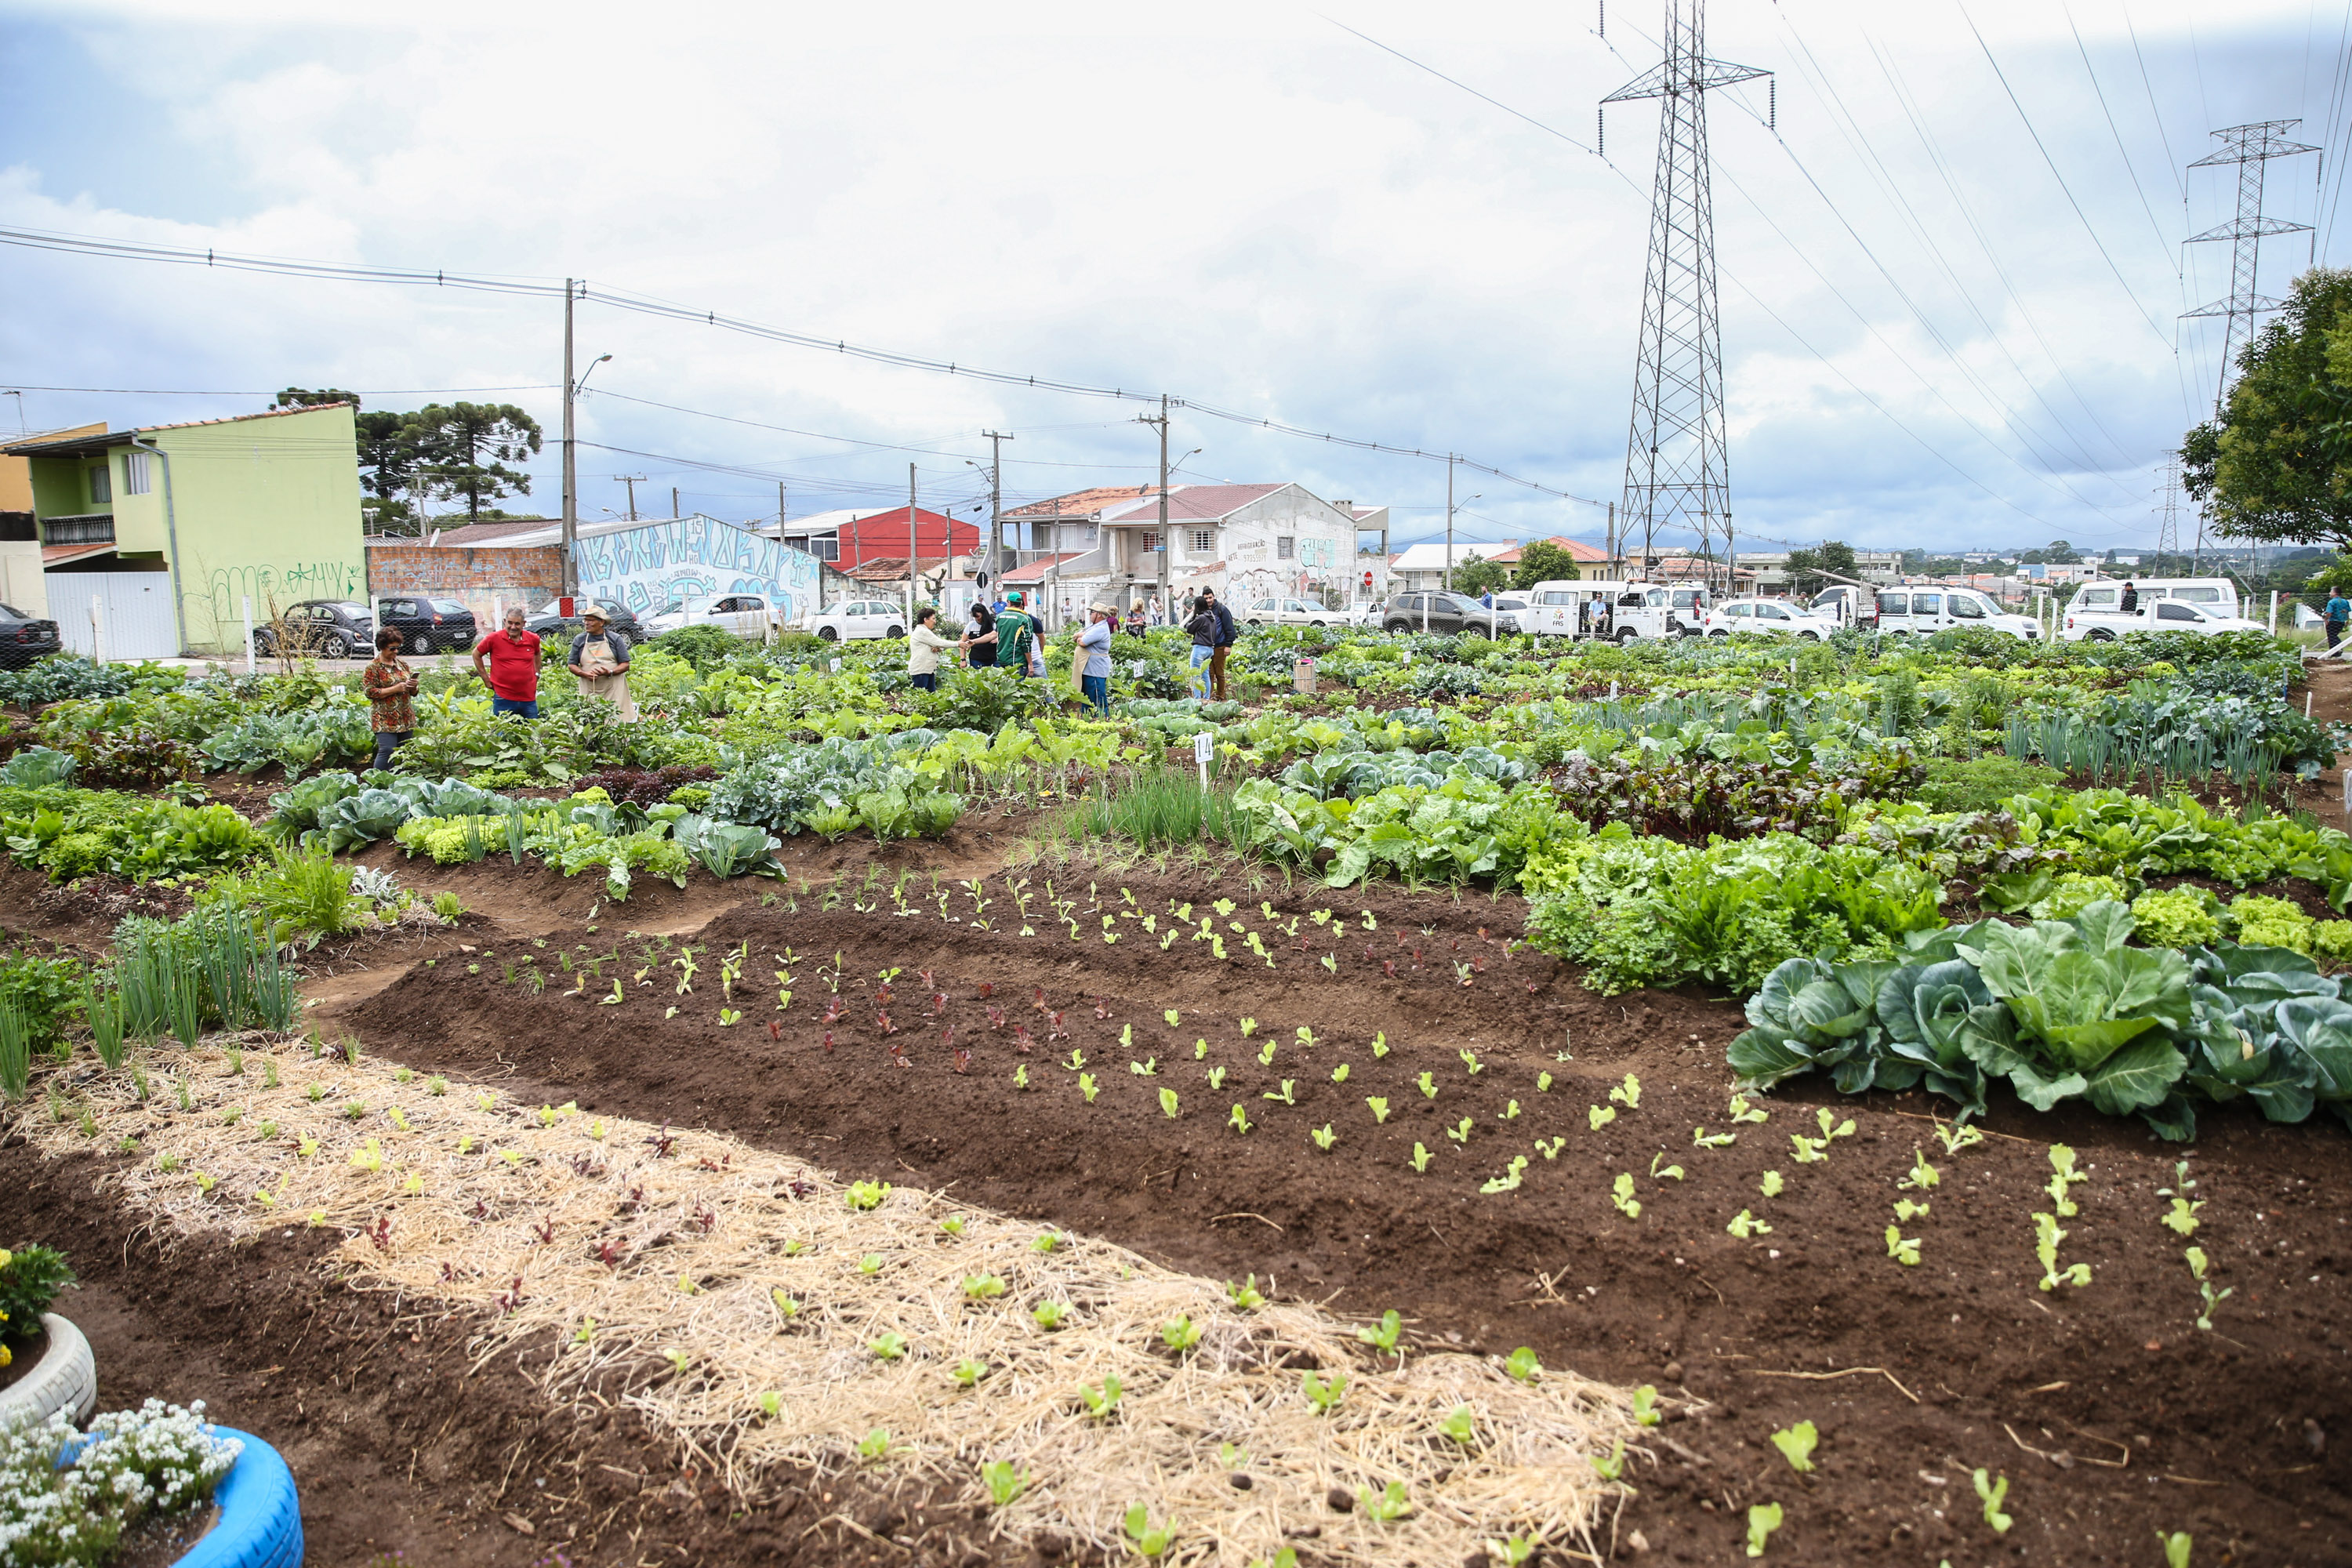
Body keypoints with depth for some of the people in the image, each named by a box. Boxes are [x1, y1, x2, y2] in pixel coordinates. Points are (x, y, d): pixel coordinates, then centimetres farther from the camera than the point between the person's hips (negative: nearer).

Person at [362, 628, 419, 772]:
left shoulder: (402, 665, 15)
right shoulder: (372, 668, -3)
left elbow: (413, 693, 20)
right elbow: (370, 692, -12)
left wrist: (413, 686, -4)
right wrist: (396, 689, -17)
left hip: (406, 719, 6)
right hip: (385, 720, -6)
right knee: (387, 751, -16)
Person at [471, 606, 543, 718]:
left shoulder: (533, 639, 3)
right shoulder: (494, 638, -6)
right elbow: (476, 654, 8)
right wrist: (486, 679, 5)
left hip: (529, 698, 3)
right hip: (503, 699, -3)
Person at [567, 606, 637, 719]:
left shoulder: (615, 639, 4)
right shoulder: (579, 640, 11)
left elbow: (625, 665, 2)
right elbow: (572, 665, 11)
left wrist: (610, 672, -17)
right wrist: (585, 674, -10)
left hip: (614, 689, -2)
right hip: (590, 691, 2)